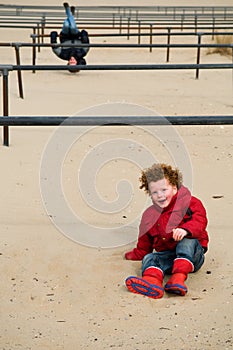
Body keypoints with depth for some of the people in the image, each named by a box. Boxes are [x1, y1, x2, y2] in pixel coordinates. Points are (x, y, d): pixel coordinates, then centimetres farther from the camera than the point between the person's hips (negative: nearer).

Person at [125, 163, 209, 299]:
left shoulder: (189, 203, 2)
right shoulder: (149, 216, 16)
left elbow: (200, 220, -17)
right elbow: (144, 245, 28)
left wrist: (185, 229, -33)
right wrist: (136, 254, 19)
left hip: (191, 256, -3)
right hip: (168, 255, 3)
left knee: (187, 243, -35)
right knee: (149, 258, -25)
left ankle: (179, 278, -55)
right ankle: (152, 282, -59)